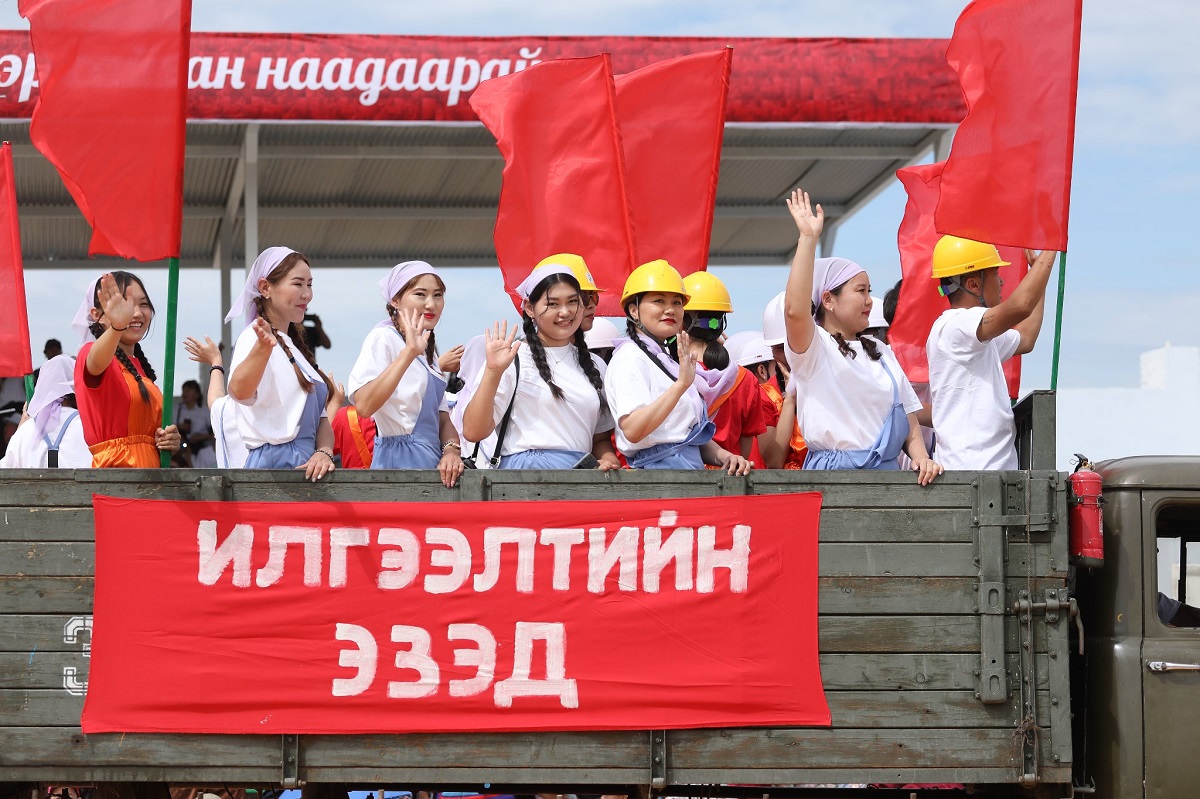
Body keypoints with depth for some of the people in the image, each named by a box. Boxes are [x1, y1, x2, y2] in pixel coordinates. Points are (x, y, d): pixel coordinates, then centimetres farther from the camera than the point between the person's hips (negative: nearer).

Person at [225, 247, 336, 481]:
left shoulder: (293, 346, 18)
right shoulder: (255, 338, -9)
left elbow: (320, 417, 15)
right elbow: (240, 391, -31)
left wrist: (324, 453, -6)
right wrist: (263, 347, -49)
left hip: (304, 466, 8)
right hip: (274, 465, -8)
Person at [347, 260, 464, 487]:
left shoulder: (428, 349, 17)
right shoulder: (384, 338, -9)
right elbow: (363, 405, -24)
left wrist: (452, 451, -3)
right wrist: (409, 352, -28)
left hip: (431, 464, 8)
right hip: (400, 460, -8)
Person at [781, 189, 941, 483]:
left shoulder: (880, 352, 23)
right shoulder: (814, 349, 1)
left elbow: (908, 416, 20)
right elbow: (795, 310, -21)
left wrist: (921, 457, -1)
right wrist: (808, 238, -20)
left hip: (887, 471, 6)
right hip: (833, 470, -6)